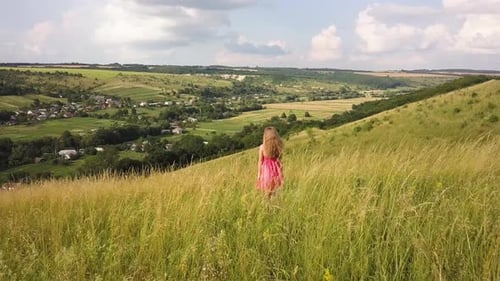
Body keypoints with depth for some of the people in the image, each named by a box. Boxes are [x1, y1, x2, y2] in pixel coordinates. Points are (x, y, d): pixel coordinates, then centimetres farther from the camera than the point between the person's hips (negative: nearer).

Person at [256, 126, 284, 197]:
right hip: (275, 168, 2)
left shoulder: (262, 147, -17)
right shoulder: (277, 146, -12)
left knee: (267, 190, 15)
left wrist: (259, 173, 3)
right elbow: (279, 159, -4)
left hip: (266, 169, -2)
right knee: (274, 189, 22)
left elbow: (260, 161, -8)